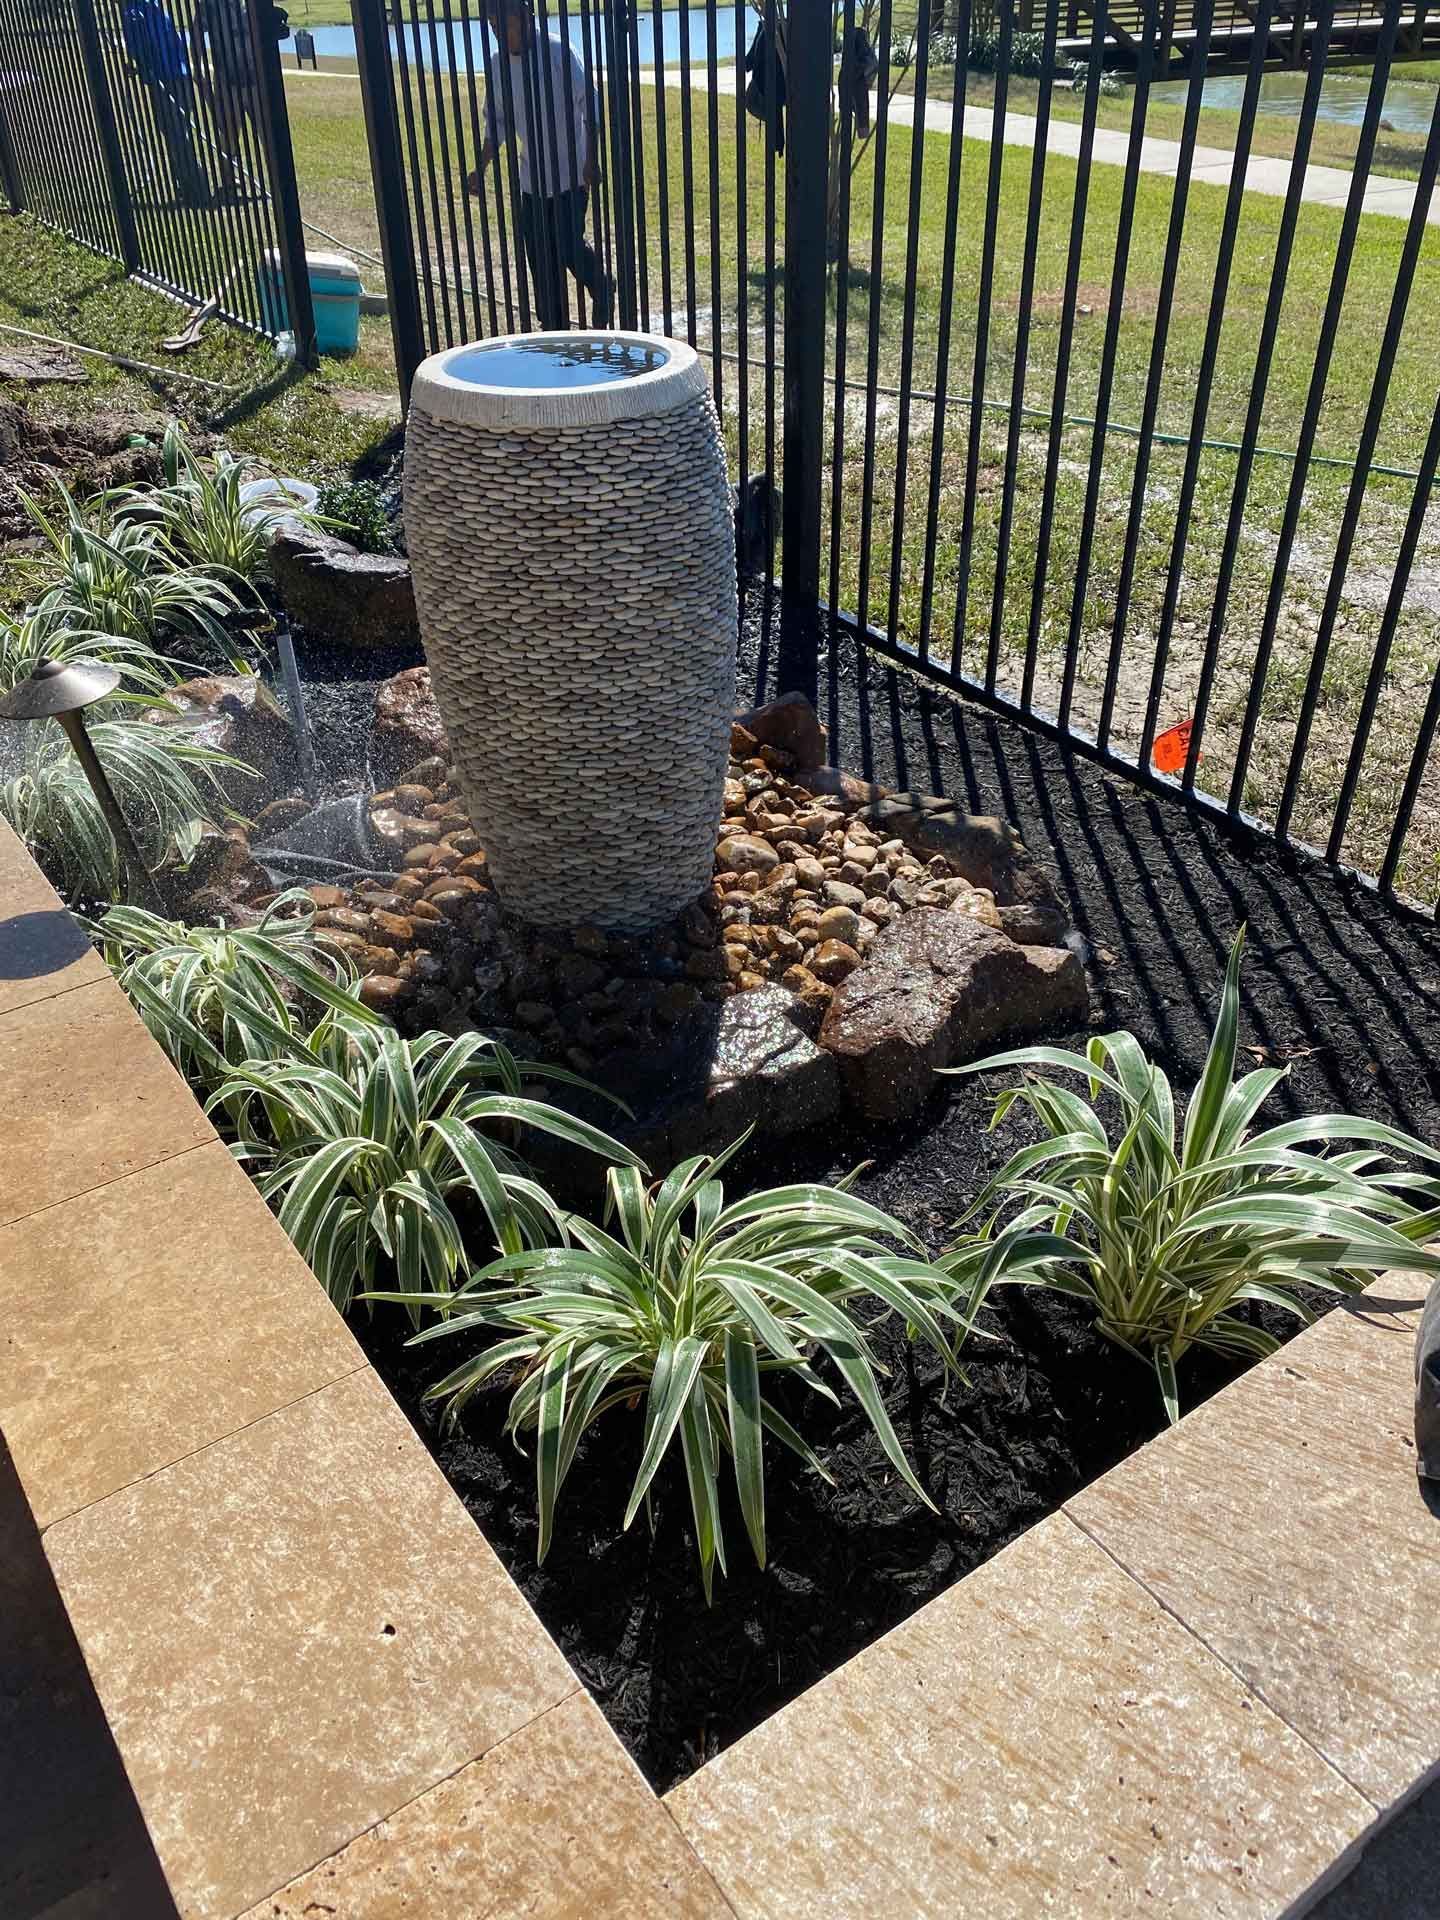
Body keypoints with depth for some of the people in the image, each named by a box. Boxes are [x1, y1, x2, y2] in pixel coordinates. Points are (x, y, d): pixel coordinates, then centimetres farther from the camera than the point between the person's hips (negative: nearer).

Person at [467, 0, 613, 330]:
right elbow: (497, 123, 11)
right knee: (540, 255, 5)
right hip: (532, 176, 6)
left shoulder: (558, 53, -13)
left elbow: (588, 106, -13)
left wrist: (590, 162, -18)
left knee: (569, 245, -10)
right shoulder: (499, 67, 3)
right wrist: (481, 169, 4)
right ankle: (553, 328, 16)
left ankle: (603, 290, 20)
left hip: (570, 172, -5)